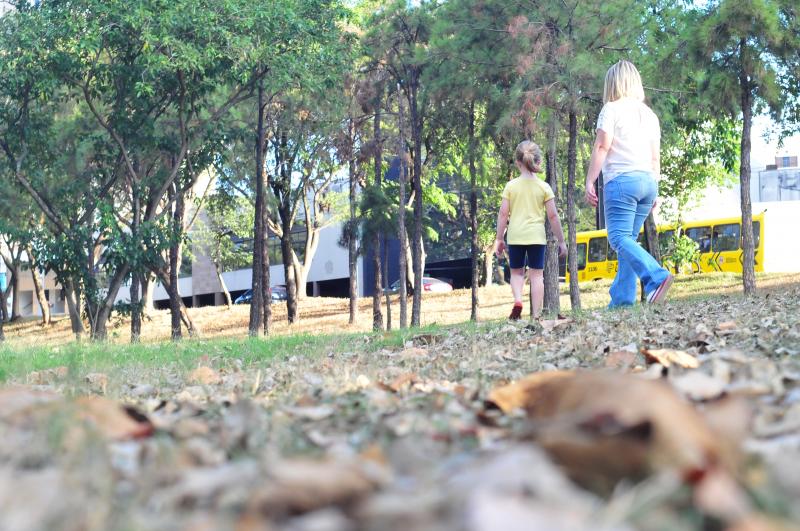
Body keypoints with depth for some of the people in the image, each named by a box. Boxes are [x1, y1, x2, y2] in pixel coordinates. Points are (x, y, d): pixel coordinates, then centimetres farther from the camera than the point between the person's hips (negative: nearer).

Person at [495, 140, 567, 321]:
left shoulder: (511, 186, 0)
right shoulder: (544, 187, -1)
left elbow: (503, 214, -1)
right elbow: (553, 216, -1)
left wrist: (499, 239, 8)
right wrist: (561, 240, 7)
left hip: (515, 236, 0)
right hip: (537, 236, 0)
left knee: (516, 272, 15)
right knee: (536, 274, 4)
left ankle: (518, 300, -10)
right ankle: (536, 314, -1)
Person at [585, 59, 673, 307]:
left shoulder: (612, 109, -2)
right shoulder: (649, 114, 18)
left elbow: (601, 147, -9)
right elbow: (655, 157, 18)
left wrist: (589, 181, -8)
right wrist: (654, 191, 22)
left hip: (621, 180, -7)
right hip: (647, 181, 7)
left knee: (619, 238, -12)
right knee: (628, 239, 9)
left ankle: (657, 276, -33)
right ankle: (622, 299, 3)